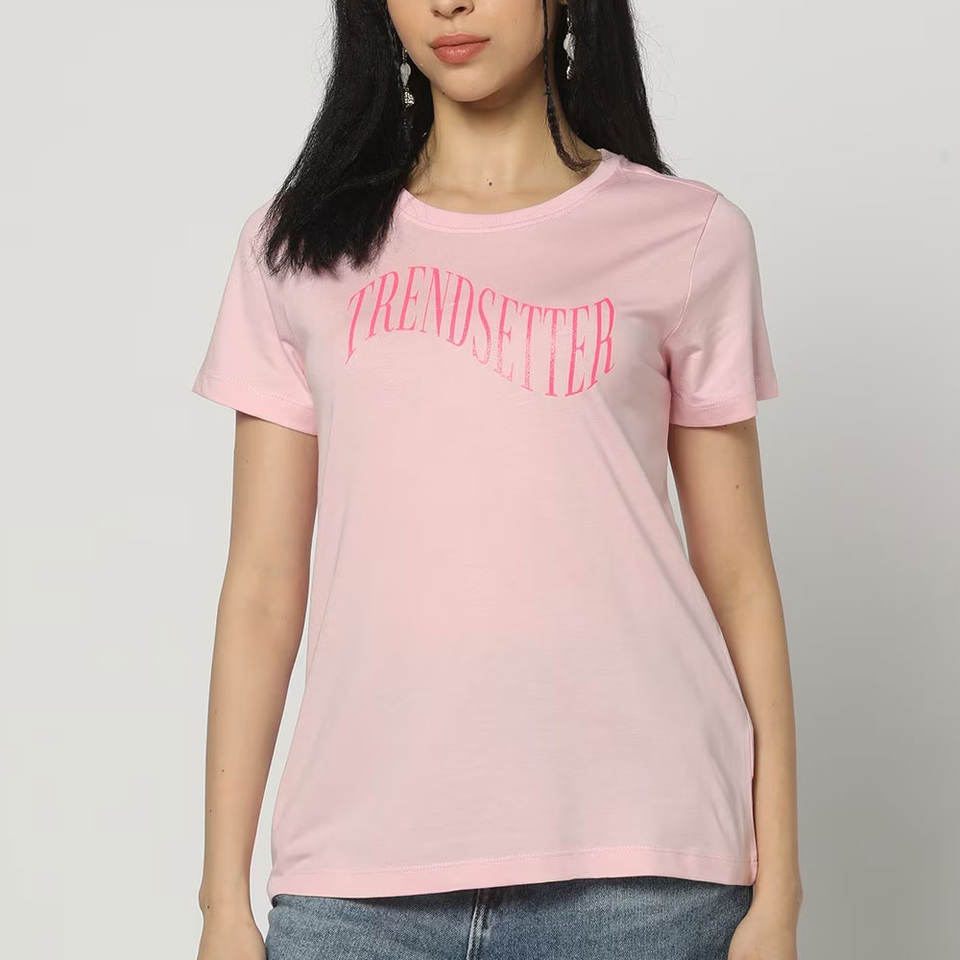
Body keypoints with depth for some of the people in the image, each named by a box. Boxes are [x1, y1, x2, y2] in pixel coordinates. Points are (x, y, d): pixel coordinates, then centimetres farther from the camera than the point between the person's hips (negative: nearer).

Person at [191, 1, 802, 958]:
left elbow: (737, 579, 5)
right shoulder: (300, 246, 10)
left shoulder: (689, 238, 6)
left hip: (636, 865, -1)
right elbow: (262, 586, 7)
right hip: (363, 870, 1)